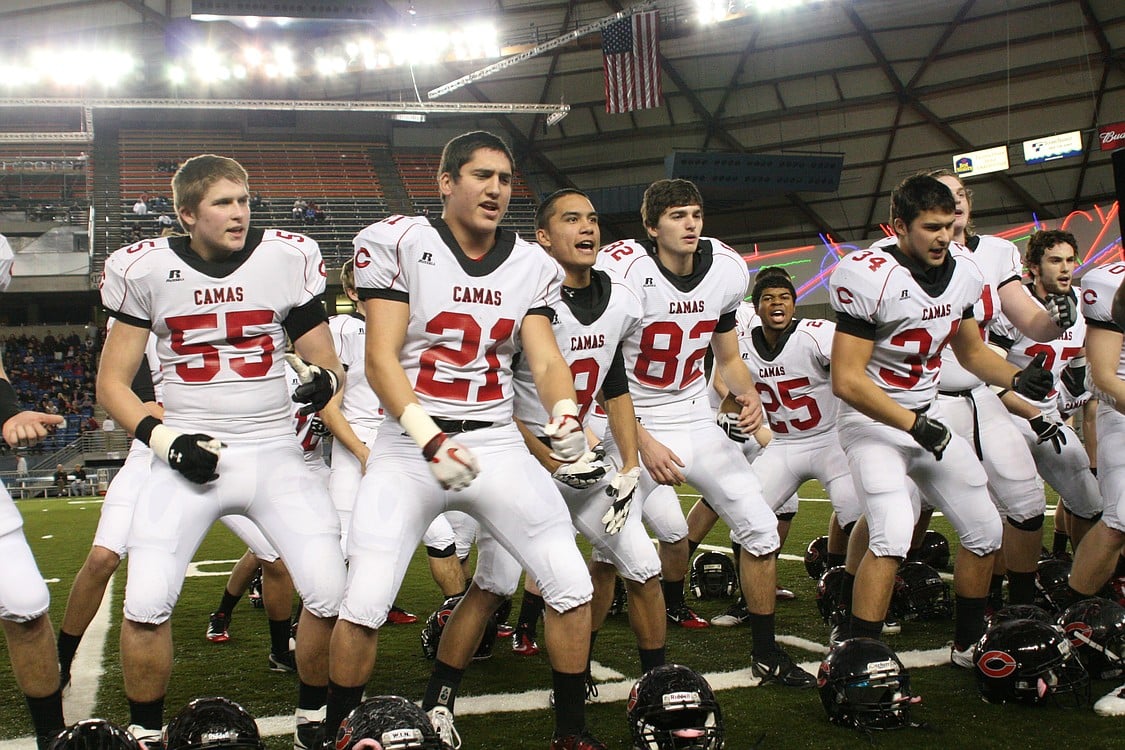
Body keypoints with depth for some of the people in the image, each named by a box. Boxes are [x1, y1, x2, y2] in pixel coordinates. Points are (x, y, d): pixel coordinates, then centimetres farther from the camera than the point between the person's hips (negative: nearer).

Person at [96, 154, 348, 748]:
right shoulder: (145, 269, -1)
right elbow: (111, 383, 5)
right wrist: (163, 439, -11)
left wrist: (323, 378, -18)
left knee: (331, 597, -10)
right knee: (146, 605, -14)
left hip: (275, 452, 1)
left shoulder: (288, 258, -1)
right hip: (190, 456, 0)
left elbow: (325, 361, 7)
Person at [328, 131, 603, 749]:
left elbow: (546, 360, 1)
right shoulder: (397, 243, -4)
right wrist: (432, 442, -23)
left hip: (498, 442, 4)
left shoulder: (532, 267, 8)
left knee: (572, 584, -5)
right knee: (364, 605, -13)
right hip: (411, 444, -3)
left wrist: (565, 416, -22)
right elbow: (382, 360, -10)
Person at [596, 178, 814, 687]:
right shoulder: (622, 273, -19)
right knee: (672, 531, -22)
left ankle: (766, 654, 14)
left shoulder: (725, 271, -2)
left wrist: (748, 395, -10)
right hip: (636, 423, -5)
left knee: (760, 527, -1)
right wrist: (644, 443, -22)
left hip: (697, 420, 5)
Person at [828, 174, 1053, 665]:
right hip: (874, 422, -7)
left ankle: (969, 643, 29)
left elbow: (971, 352, 15)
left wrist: (1017, 378, -4)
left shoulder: (963, 274, -1)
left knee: (985, 532, 9)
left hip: (930, 415, 7)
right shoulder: (871, 278, -23)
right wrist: (913, 425, -22)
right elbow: (846, 380, -23)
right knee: (892, 536, -24)